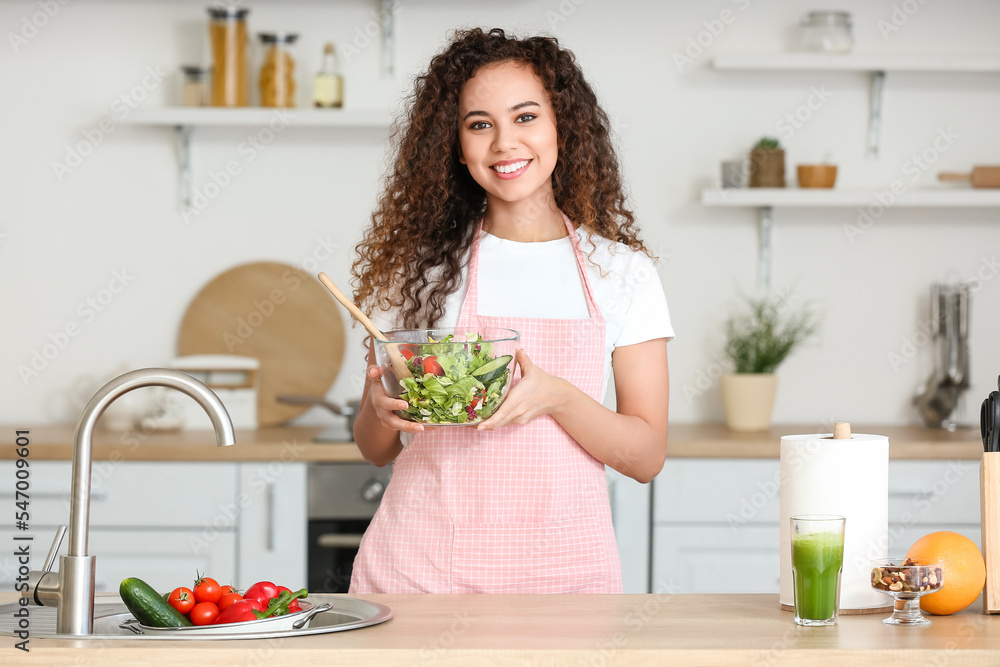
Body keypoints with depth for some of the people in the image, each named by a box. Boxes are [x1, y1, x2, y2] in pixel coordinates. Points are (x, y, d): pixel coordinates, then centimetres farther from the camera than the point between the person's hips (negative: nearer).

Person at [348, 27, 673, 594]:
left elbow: (647, 456, 0)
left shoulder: (620, 271, 2)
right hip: (422, 564, 0)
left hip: (562, 566, 0)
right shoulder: (420, 263, 4)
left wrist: (556, 397, -18)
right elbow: (377, 450, 10)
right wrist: (380, 409, -13)